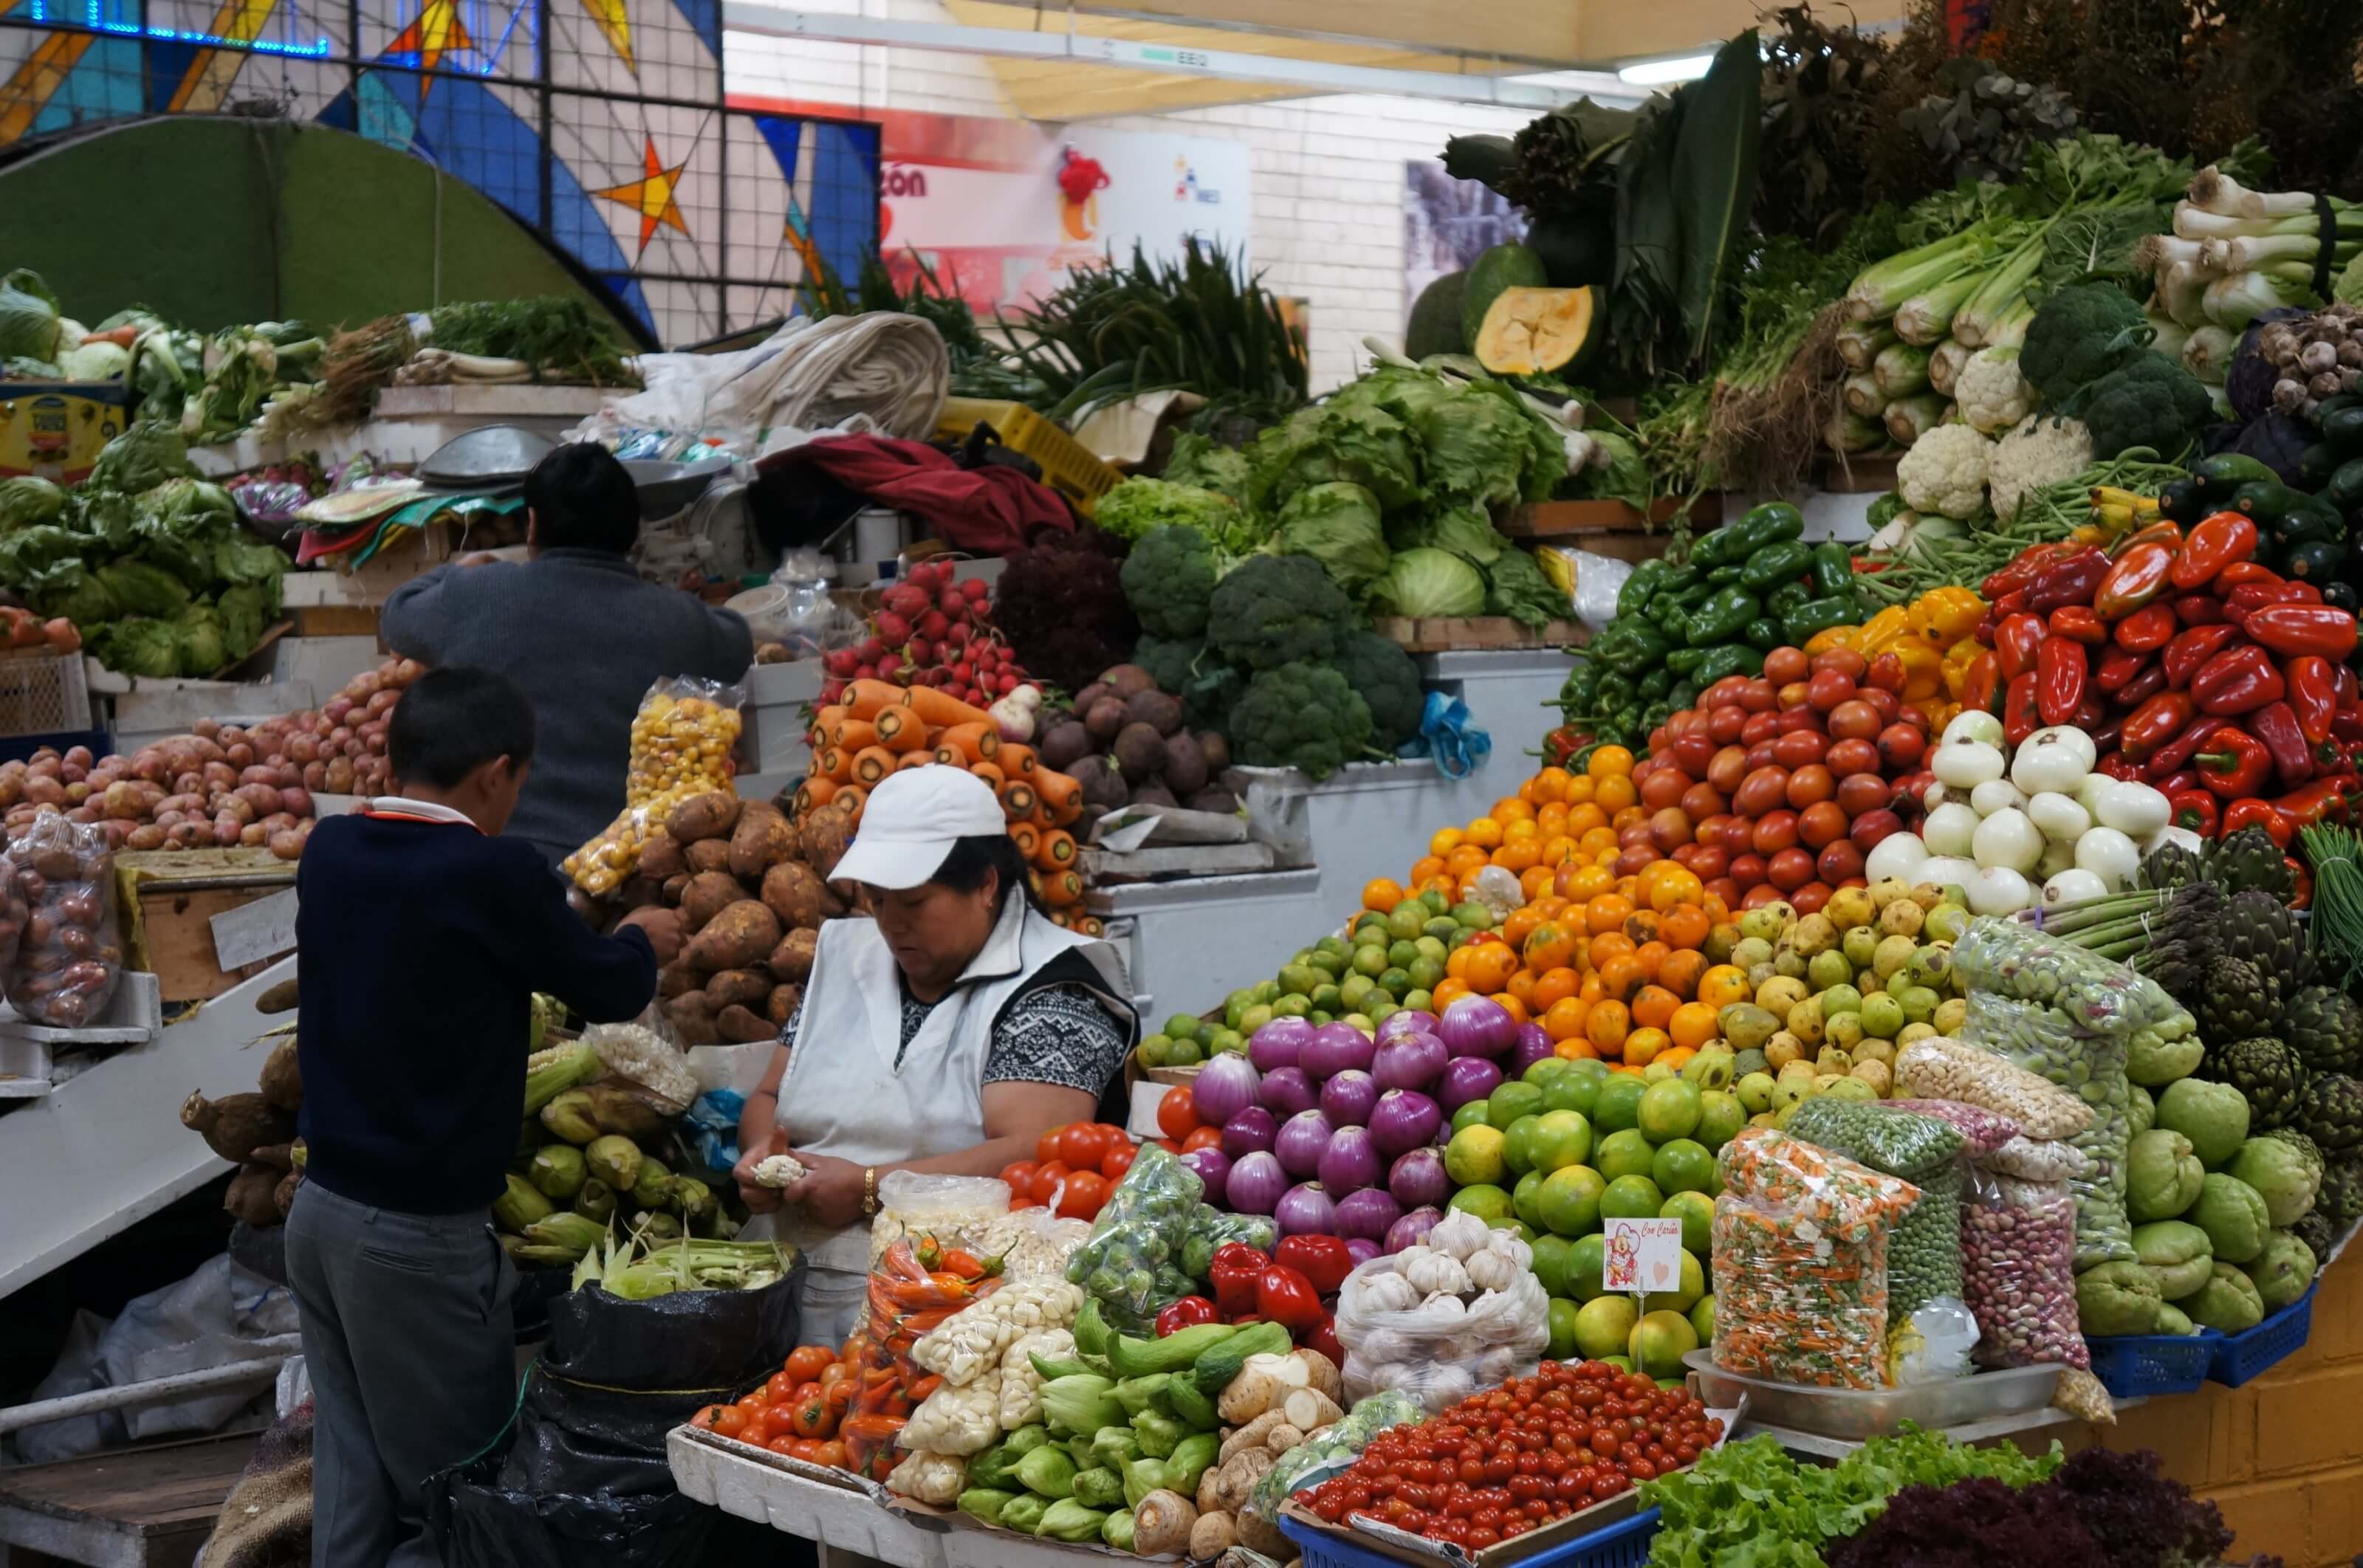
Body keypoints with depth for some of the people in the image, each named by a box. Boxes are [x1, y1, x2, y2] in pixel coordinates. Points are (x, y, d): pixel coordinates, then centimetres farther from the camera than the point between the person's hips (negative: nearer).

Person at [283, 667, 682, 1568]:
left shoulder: (329, 852, 2)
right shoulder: (492, 873, -17)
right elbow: (608, 992, -3)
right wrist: (642, 943, 18)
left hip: (321, 1209, 7)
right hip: (419, 1236, -7)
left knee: (351, 1485, 13)